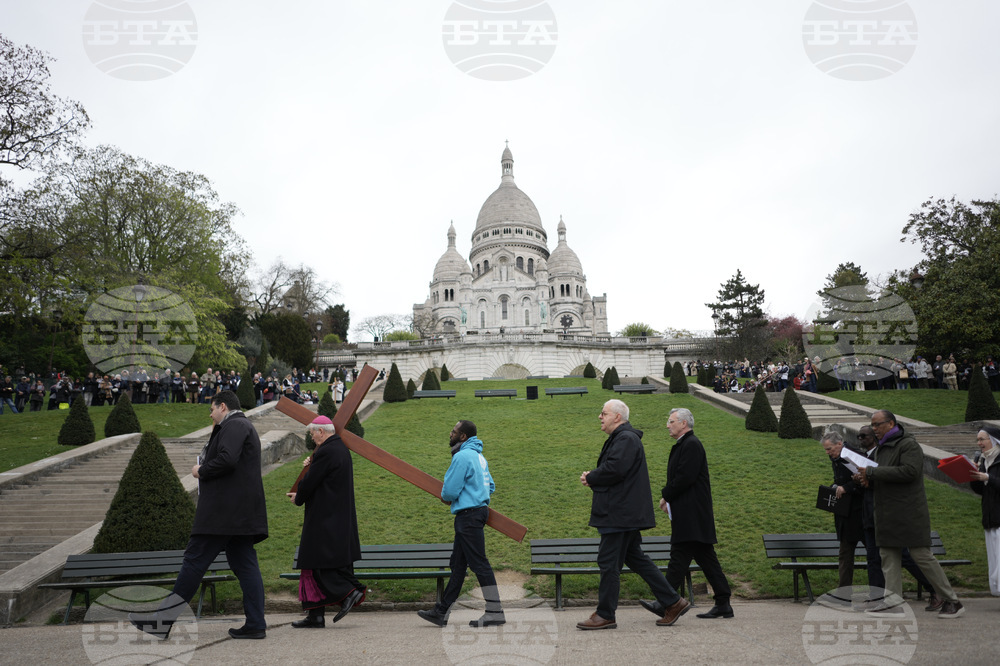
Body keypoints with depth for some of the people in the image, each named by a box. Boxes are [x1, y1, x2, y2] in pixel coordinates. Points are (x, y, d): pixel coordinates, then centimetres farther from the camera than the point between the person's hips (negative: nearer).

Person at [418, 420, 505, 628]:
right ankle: (441, 611, 20)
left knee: (479, 563, -6)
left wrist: (445, 497, 4)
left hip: (469, 515, -11)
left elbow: (450, 491, -18)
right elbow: (490, 486, 21)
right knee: (458, 564, 13)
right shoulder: (478, 456, 16)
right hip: (479, 509, 11)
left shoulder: (463, 457, -15)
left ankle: (495, 613, -1)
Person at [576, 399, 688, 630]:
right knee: (635, 558, 14)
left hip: (620, 514, -11)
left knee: (608, 562, -4)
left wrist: (590, 478, -11)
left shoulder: (626, 439, -15)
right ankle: (673, 602, 19)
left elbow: (614, 470, -27)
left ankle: (605, 615, 5)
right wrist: (593, 477, 4)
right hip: (624, 514, 11)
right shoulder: (619, 438, 19)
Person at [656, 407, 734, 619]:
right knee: (705, 556, 10)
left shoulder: (691, 445, -13)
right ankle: (723, 604, 15)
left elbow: (685, 477, -21)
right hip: (688, 513, 10)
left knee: (679, 556, -9)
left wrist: (665, 495, -10)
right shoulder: (684, 445, 19)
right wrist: (669, 498, 6)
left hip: (691, 514, -10)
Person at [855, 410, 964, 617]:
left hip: (909, 513, -9)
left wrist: (872, 472, -21)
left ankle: (952, 601, 8)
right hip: (887, 515, 9)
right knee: (888, 557, 5)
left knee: (922, 556, -4)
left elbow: (909, 471, -24)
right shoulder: (881, 449, 18)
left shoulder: (909, 445, -9)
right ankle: (893, 602, 6)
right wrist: (867, 478, 5)